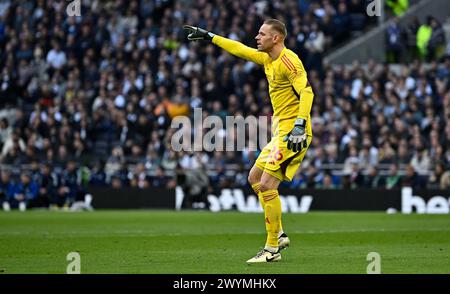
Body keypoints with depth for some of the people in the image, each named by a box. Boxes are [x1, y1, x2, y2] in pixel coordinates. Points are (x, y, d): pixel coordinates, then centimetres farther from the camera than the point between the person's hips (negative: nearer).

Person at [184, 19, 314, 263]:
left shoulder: (288, 60, -15)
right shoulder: (267, 59, 14)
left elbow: (306, 91, -24)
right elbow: (240, 50, 26)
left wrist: (300, 125, -33)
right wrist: (209, 36, 30)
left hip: (293, 132, -10)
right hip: (281, 132, 10)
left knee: (267, 184, -14)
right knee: (255, 178, 15)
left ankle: (272, 249, -9)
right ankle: (279, 235, 16)